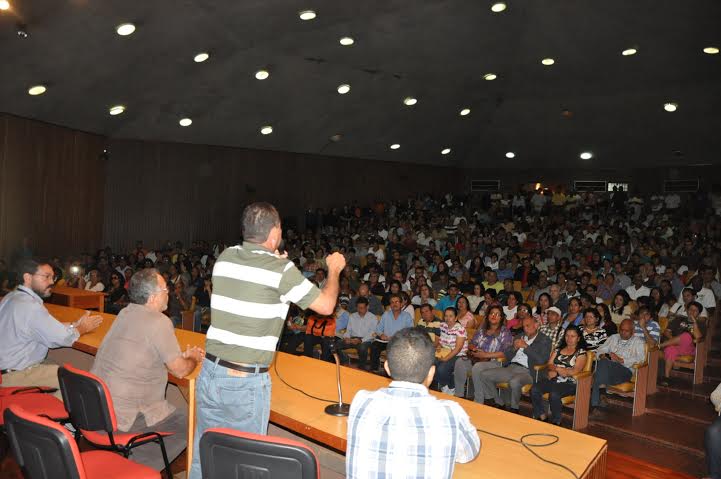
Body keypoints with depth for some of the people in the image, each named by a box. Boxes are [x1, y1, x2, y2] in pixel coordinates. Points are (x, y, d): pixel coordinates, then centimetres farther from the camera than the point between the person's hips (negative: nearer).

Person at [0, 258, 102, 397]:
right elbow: (63, 338, -18)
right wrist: (83, 328, 0)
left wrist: (76, 324, 0)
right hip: (16, 376, -10)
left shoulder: (13, 297, 6)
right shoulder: (29, 306, -25)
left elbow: (50, 328, 10)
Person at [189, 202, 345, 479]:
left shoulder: (225, 258, 3)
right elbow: (326, 305, -2)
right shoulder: (282, 270, -12)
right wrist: (334, 270, 14)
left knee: (203, 455, 19)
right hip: (247, 383, -5)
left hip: (210, 373, 6)